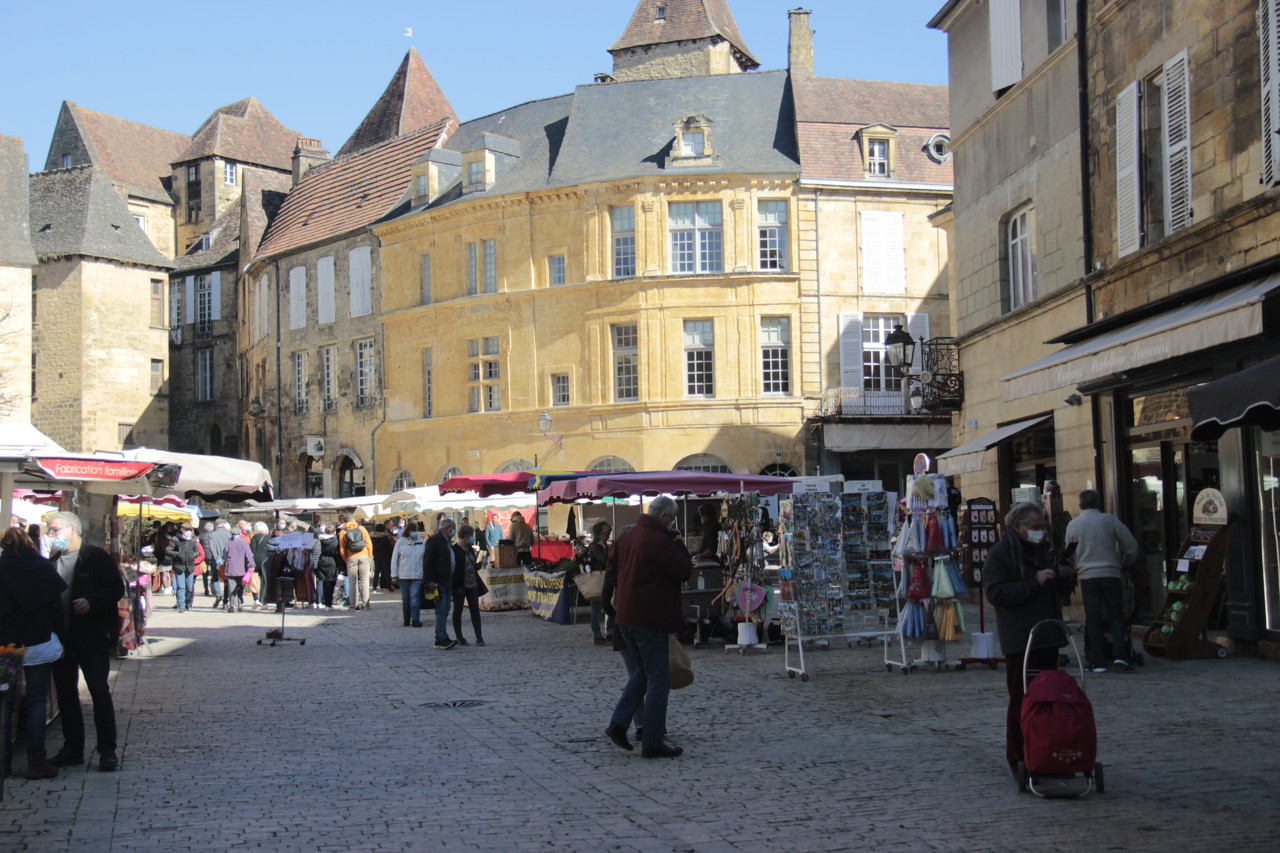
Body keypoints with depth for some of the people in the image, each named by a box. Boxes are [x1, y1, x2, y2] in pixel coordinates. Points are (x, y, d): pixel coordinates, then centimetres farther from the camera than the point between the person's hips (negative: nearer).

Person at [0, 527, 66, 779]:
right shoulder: (44, 568, -1)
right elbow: (56, 607, -1)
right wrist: (61, 636, 6)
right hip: (39, 644, 0)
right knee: (37, 701, 3)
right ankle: (36, 762, 0)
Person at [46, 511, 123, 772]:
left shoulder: (96, 557, -6)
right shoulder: (54, 561, 13)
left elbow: (116, 589, -9)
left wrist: (91, 602, -23)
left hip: (92, 638, -6)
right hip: (62, 640, 7)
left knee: (100, 694, -5)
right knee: (65, 694, 11)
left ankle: (107, 751, -1)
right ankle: (72, 749, 21)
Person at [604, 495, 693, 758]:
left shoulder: (626, 537, 10)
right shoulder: (660, 541, -17)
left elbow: (611, 573, 18)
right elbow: (684, 571, -12)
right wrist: (678, 544, -3)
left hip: (626, 616, 8)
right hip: (650, 619, -8)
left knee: (643, 671, 23)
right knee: (658, 680, 0)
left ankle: (618, 724, 14)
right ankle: (653, 743, 2)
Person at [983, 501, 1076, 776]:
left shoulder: (1042, 550, 18)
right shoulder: (1000, 554, -9)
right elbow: (995, 592, -19)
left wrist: (1062, 578, 6)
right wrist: (1034, 583, -23)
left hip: (1047, 636, 9)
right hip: (1020, 639, -8)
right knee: (1023, 700, -7)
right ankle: (1018, 759, 0)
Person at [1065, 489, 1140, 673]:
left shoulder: (1073, 525, 3)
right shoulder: (1109, 520, 0)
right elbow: (1131, 545, 1)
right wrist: (1124, 563, 18)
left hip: (1087, 576, 0)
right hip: (1111, 574, 0)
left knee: (1093, 619, 4)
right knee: (1117, 616, 7)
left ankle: (1098, 662, 3)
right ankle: (1119, 655, -7)